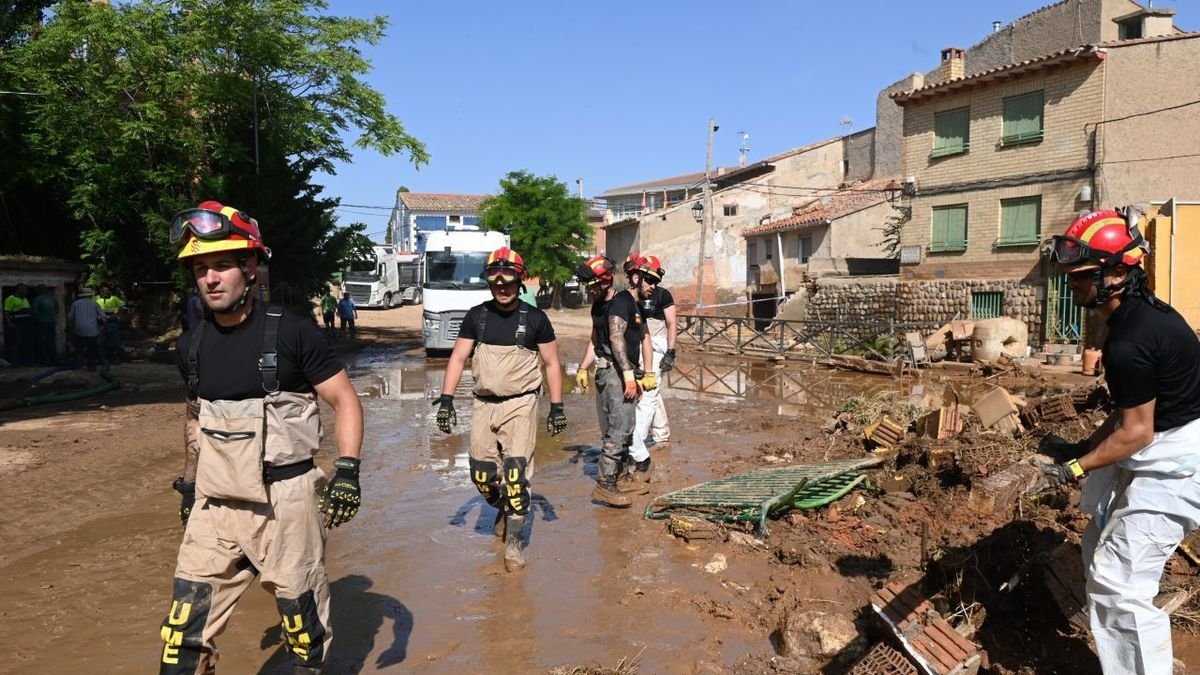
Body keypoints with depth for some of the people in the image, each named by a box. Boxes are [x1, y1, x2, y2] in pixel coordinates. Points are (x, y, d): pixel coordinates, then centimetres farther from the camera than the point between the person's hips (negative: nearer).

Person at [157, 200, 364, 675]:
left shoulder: (291, 331, -11)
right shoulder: (192, 346, 4)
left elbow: (345, 401, -7)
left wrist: (347, 470, -17)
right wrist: (188, 483, 22)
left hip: (284, 499, -4)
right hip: (215, 505, 4)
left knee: (301, 612, 9)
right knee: (186, 630, 5)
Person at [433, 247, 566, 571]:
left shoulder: (535, 318, -3)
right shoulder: (476, 315, 3)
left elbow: (551, 363, 2)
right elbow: (458, 358, 3)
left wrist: (556, 407, -2)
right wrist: (446, 400, -6)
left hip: (520, 404, -3)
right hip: (484, 404, 3)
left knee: (516, 470, -13)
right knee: (481, 473, 5)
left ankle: (514, 540, 0)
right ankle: (505, 508, 36)